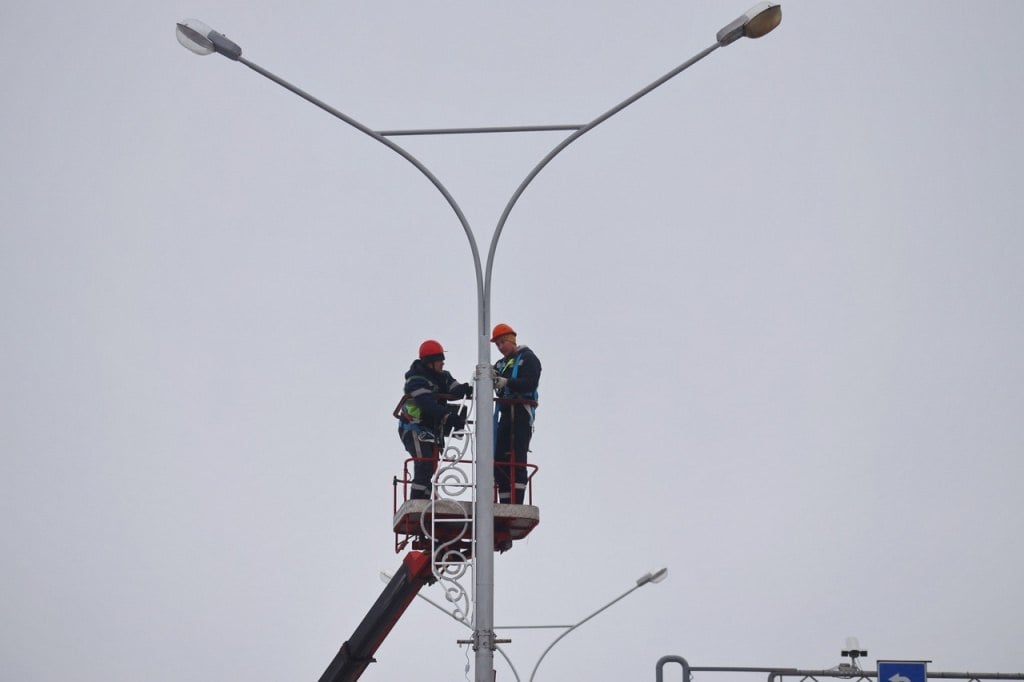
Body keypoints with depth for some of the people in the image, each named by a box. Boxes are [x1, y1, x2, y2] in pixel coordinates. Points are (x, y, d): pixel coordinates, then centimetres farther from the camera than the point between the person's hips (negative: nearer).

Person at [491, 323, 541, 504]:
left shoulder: (527, 358, 1)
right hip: (506, 414, 8)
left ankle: (517, 504, -16)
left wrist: (507, 382, -27)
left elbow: (531, 382, -15)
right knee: (499, 461, 5)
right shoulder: (501, 364, 23)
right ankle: (505, 504, 9)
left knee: (517, 461, -12)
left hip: (522, 414, -8)